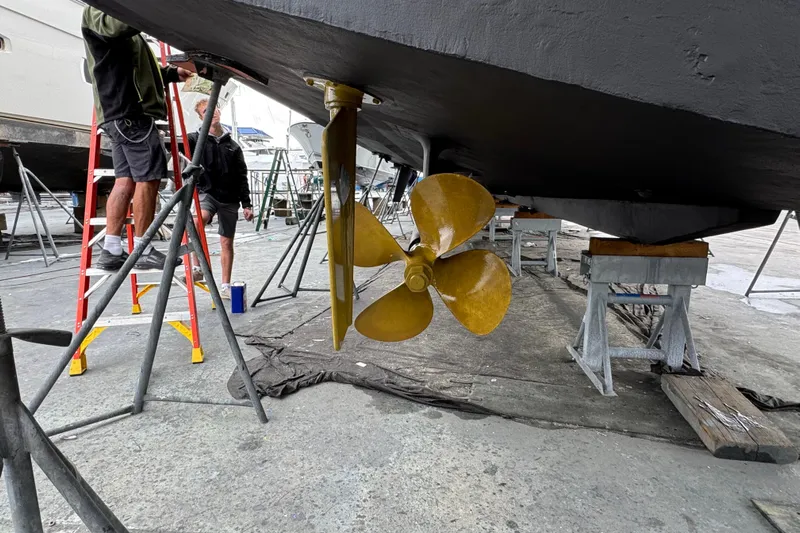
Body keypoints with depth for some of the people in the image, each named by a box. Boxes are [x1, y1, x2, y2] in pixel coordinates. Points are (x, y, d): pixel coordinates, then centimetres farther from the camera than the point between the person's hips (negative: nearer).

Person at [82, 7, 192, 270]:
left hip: (124, 112, 10)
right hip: (129, 110, -10)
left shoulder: (121, 29, 30)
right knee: (148, 178, -11)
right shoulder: (96, 11, 1)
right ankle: (143, 251, -6)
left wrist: (171, 73, 33)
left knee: (126, 179, 4)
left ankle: (111, 251, 4)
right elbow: (115, 26, -23)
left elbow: (138, 67, 37)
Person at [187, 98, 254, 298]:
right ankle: (197, 266, -23)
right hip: (207, 192, -3)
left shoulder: (233, 145, 12)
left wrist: (246, 204, 5)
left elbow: (242, 177, 11)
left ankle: (225, 286, 15)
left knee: (227, 242, 6)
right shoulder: (195, 139, 5)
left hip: (229, 198, 3)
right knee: (200, 218, -35)